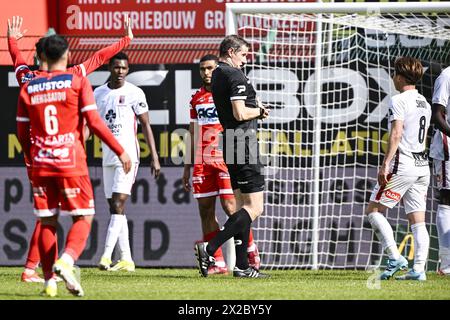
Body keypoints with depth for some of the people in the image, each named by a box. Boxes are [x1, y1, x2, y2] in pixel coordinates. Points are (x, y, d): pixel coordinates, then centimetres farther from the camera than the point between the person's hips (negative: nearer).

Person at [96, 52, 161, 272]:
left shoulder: (134, 93, -4)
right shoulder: (98, 94, 10)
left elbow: (146, 125, -2)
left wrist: (154, 157, -6)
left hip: (127, 155, -6)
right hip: (108, 156, 6)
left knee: (118, 205, -15)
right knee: (115, 208, 6)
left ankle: (106, 255, -22)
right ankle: (126, 259, 11)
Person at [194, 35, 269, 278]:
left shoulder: (217, 75, 16)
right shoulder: (235, 76, -13)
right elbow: (240, 113, -22)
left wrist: (256, 110, 10)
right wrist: (260, 111, -3)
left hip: (231, 146, 10)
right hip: (244, 146, -10)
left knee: (243, 206, 12)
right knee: (254, 208, -9)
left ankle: (242, 265, 10)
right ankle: (209, 249, -17)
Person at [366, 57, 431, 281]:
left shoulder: (399, 101, -9)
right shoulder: (424, 103, 17)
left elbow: (396, 135, -17)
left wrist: (385, 165, -19)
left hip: (402, 163, -8)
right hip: (422, 165, 8)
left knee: (373, 210, 1)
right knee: (417, 220, 5)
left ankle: (395, 258, -10)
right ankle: (418, 269, -3)